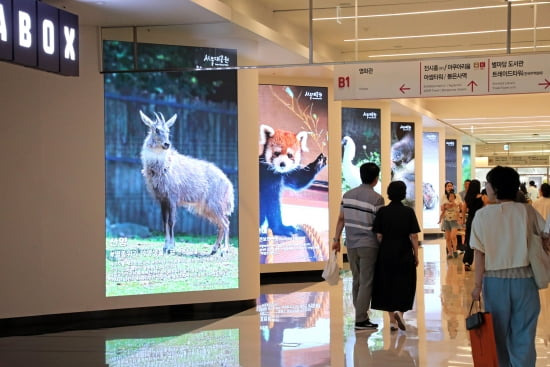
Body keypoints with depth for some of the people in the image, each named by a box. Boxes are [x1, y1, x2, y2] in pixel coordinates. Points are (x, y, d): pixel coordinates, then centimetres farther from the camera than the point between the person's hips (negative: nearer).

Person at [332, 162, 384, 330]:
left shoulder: (348, 195, 5)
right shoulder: (377, 198, -11)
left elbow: (341, 219, 8)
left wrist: (336, 239, 15)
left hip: (351, 244, 6)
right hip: (368, 245, -6)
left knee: (357, 280, 14)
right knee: (366, 282, -1)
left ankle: (360, 315, 20)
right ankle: (361, 320, -1)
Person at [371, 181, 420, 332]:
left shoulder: (382, 212, -4)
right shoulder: (409, 212, -6)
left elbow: (378, 236, -4)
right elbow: (413, 236, -6)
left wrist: (383, 249, 11)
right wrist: (416, 255, 3)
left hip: (386, 254, 1)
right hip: (404, 255, -1)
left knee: (387, 285, 10)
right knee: (404, 285, 12)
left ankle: (392, 320, 10)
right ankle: (399, 311, -10)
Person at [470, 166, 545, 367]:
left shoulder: (483, 215, -6)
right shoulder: (528, 211, -3)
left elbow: (480, 253, -7)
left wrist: (478, 285, -1)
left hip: (495, 280, 0)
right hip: (525, 279, 0)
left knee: (499, 334, 15)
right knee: (523, 336, 5)